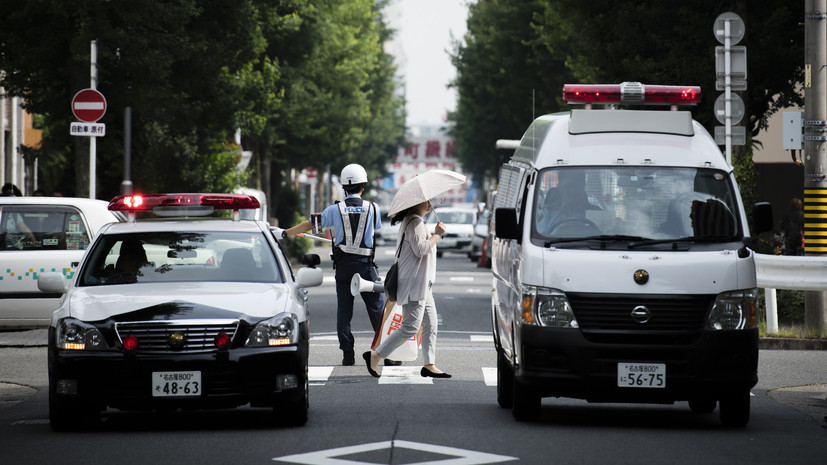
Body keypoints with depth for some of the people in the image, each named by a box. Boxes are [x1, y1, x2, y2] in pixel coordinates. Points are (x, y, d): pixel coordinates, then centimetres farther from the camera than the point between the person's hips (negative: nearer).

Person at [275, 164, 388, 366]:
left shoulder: (335, 210, 0)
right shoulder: (372, 209, -2)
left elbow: (310, 224, 7)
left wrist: (284, 233, 19)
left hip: (343, 265, 1)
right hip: (365, 265, -1)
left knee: (344, 310, 7)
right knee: (377, 309, 1)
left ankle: (347, 353, 3)